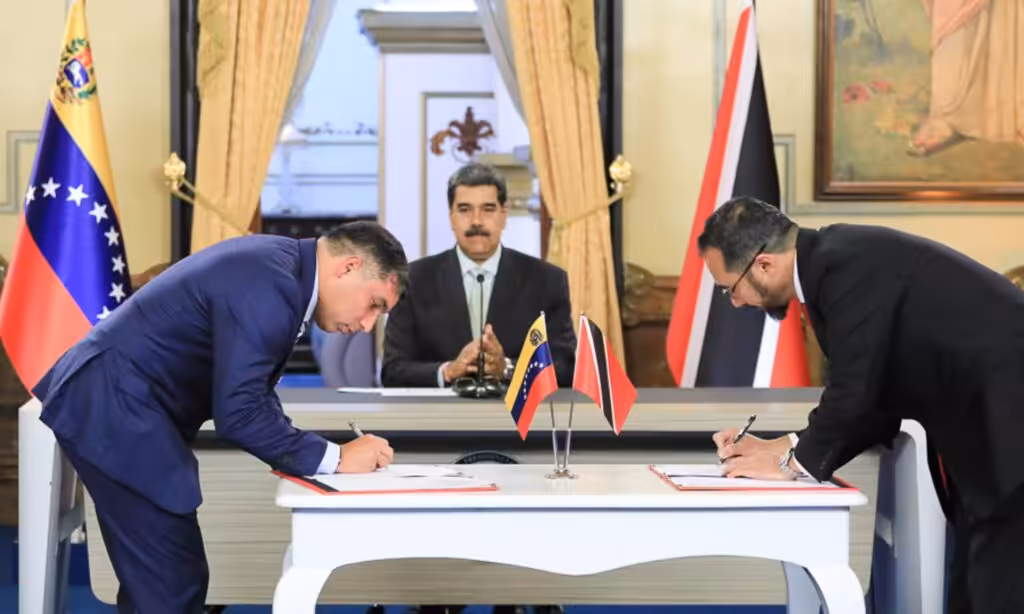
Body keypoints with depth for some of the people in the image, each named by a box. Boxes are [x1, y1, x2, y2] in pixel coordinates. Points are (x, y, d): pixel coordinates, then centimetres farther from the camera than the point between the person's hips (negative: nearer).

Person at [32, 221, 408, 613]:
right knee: (172, 581, -8)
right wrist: (333, 459, -18)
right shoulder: (268, 286, -22)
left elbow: (253, 393, 14)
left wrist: (310, 455, 2)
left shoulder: (274, 265, 9)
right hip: (111, 408, -10)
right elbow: (237, 413, -26)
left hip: (118, 400, 10)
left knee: (157, 575, 14)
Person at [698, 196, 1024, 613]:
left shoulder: (847, 266, -20)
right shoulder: (839, 258, 11)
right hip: (990, 427, 10)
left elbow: (854, 393, -23)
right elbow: (878, 399, 14)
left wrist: (794, 462, -6)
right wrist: (781, 448, 8)